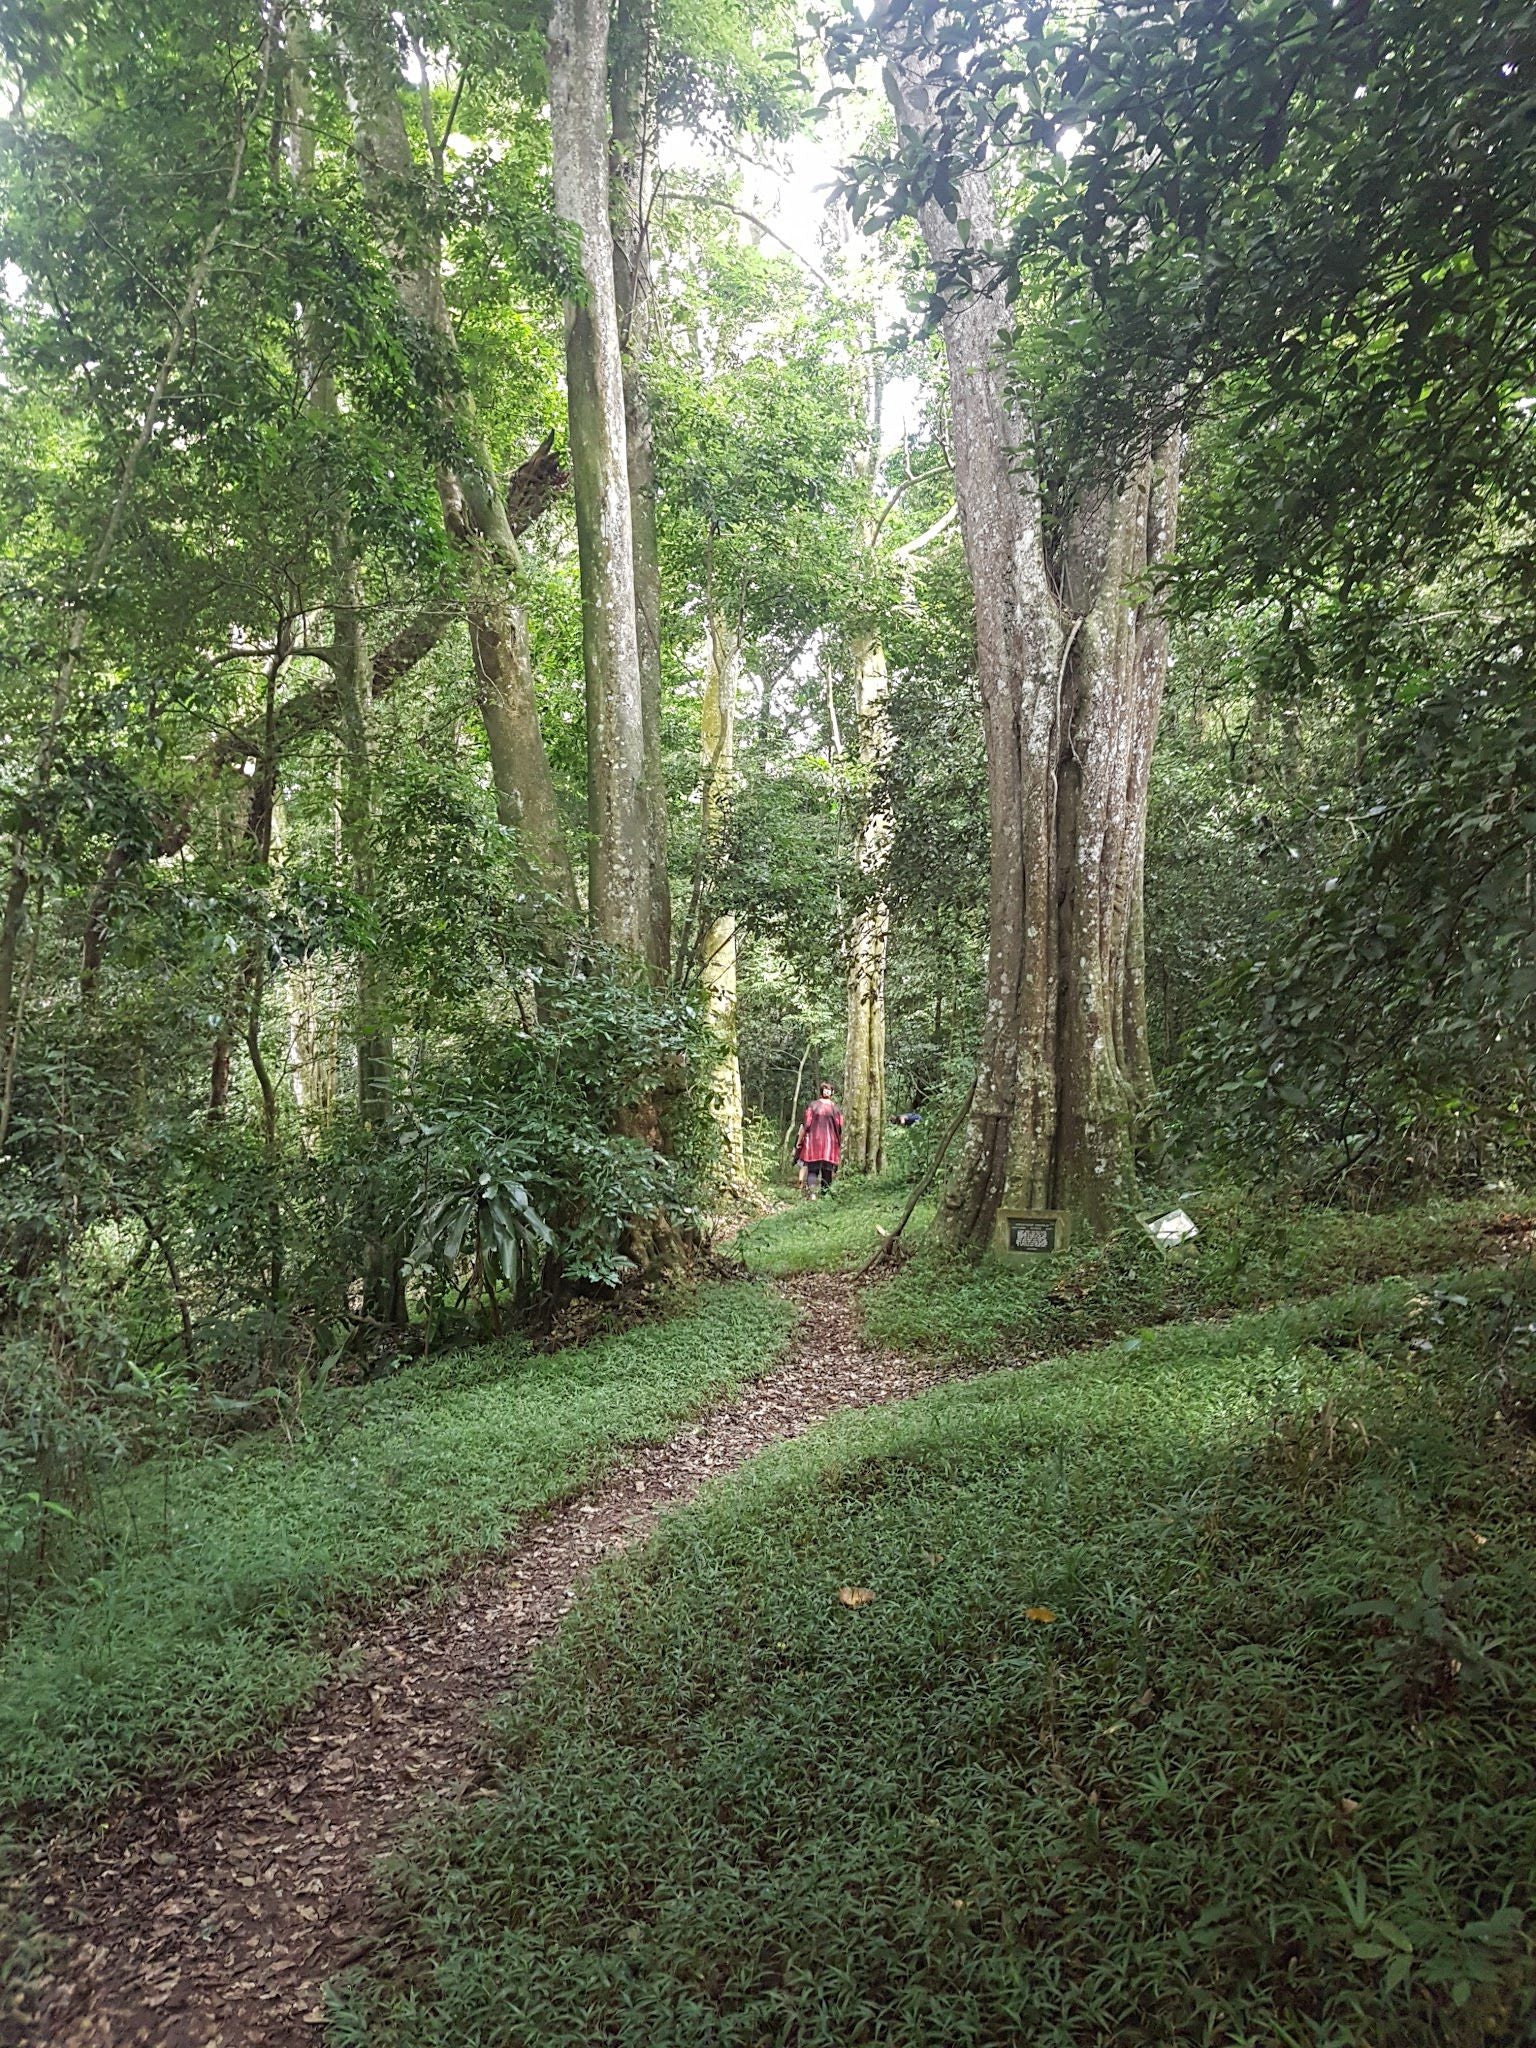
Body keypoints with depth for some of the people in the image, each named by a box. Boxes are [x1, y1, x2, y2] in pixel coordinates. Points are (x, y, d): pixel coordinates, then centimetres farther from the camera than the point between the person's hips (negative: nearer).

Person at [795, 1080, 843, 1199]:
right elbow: (840, 1129, 2)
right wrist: (840, 1146, 12)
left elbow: (806, 1125, -4)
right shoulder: (836, 1108, 3)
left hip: (813, 1141, -2)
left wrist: (799, 1142, 3)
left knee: (812, 1169, -1)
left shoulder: (812, 1105, -2)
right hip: (830, 1143, 2)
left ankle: (812, 1194, -19)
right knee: (827, 1171, 8)